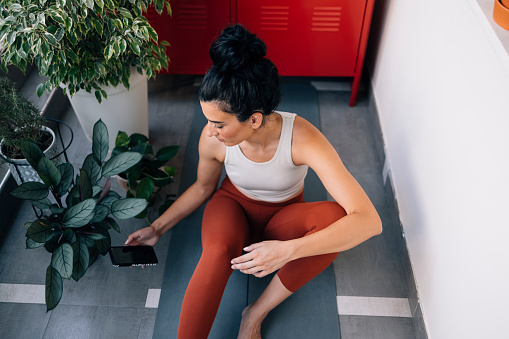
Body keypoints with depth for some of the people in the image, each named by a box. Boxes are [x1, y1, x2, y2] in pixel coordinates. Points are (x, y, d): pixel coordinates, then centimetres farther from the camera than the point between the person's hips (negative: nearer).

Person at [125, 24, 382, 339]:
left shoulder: (302, 138, -34)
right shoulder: (212, 138, -24)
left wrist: (288, 250, -47)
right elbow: (203, 187, 1)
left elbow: (368, 220, -40)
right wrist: (157, 228, -1)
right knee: (218, 250, -38)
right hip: (233, 206, 0)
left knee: (336, 217, -34)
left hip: (281, 218, 0)